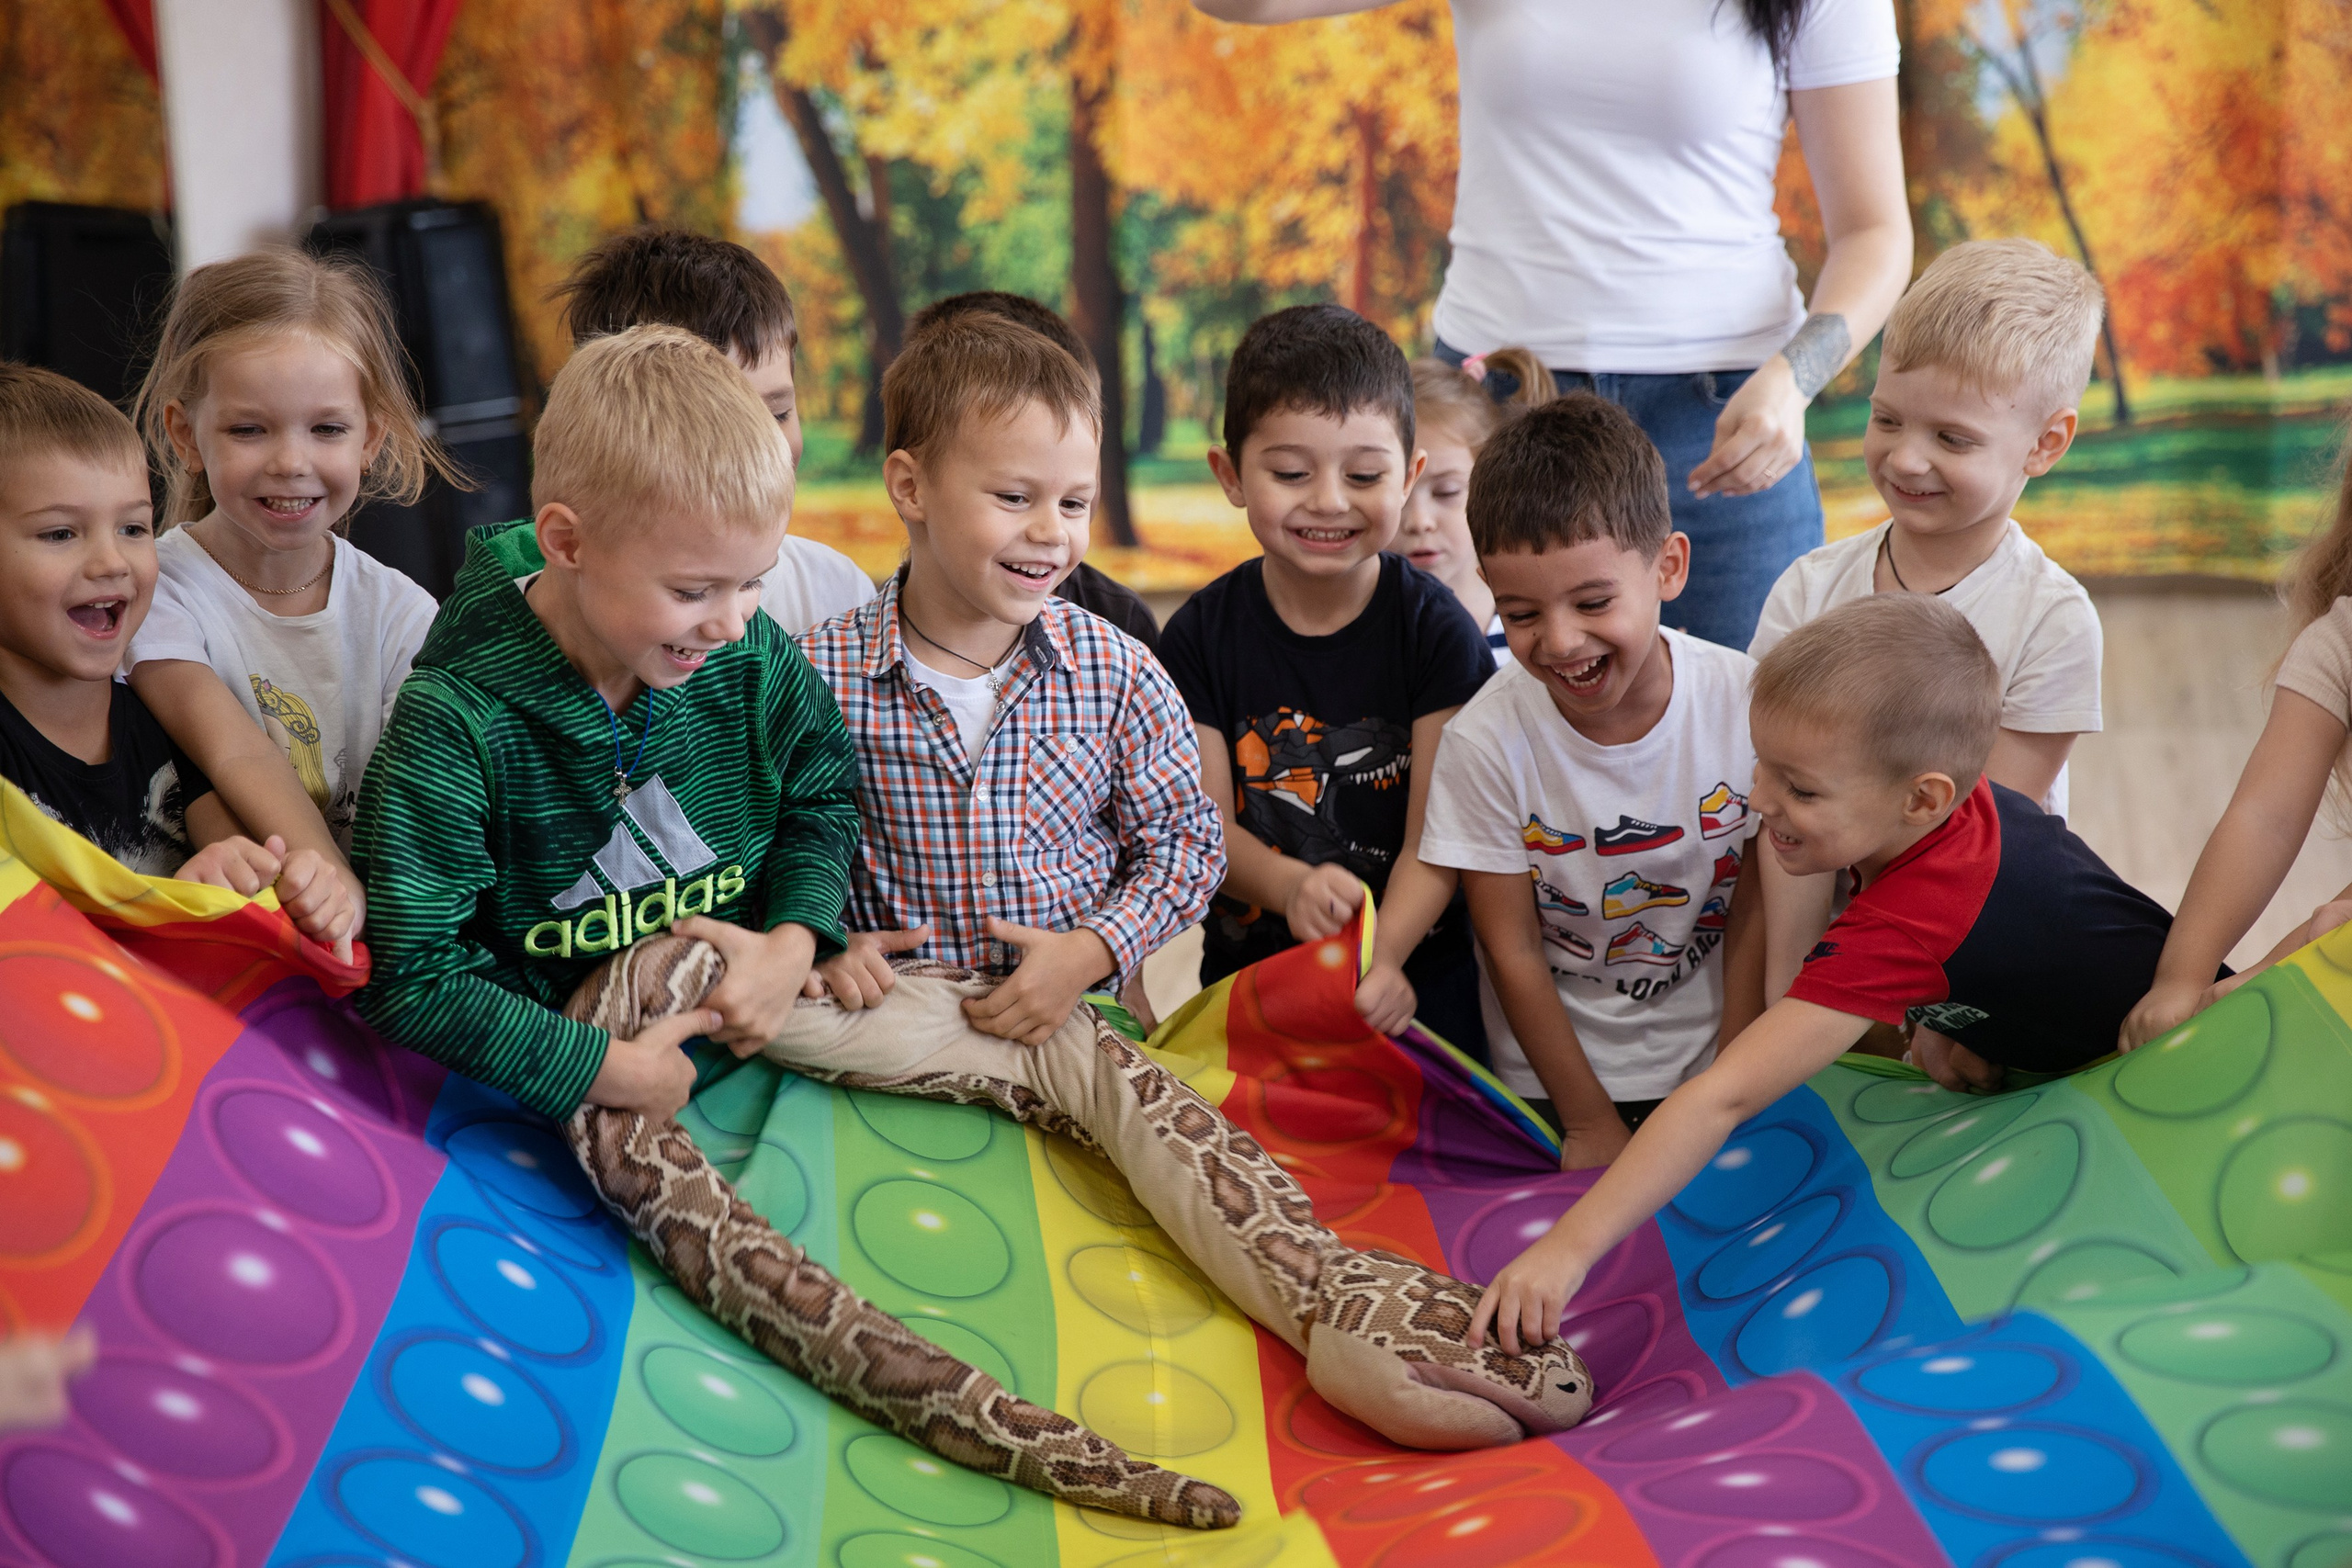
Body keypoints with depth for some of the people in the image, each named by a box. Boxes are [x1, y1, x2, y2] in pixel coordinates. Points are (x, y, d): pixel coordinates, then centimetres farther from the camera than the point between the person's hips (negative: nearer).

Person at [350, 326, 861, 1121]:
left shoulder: (752, 655, -4)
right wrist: (606, 1069, -21)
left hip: (747, 1035, 4)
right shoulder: (458, 725, -20)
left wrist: (792, 944, -3)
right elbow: (409, 973, -19)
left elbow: (821, 798, 16)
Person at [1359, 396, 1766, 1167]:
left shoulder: (1746, 704, -16)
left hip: (1707, 1057, 1)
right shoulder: (1486, 740, -19)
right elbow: (1513, 952, -10)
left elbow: (1753, 914, -5)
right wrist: (1590, 1122, -6)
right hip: (1548, 1082, -1)